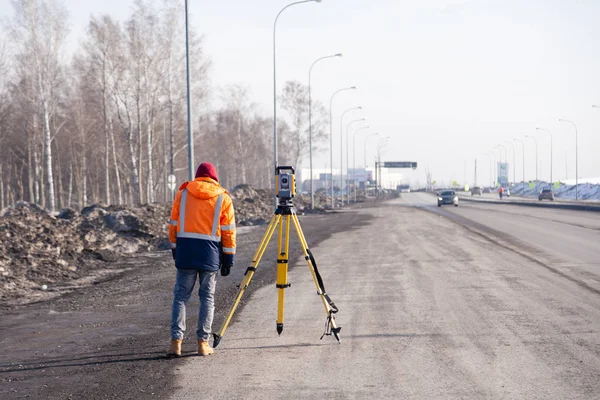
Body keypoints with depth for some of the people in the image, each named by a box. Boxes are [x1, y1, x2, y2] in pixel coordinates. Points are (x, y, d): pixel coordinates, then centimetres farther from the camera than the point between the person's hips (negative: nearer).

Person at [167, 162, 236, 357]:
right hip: (210, 253, -1)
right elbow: (228, 231, 1)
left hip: (185, 250, 1)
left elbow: (173, 224, 7)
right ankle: (203, 342, 6)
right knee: (207, 297, 7)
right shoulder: (223, 198, 2)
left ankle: (176, 341, -3)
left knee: (181, 296, 5)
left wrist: (175, 248, 15)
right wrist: (228, 258, 5)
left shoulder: (182, 194, 6)